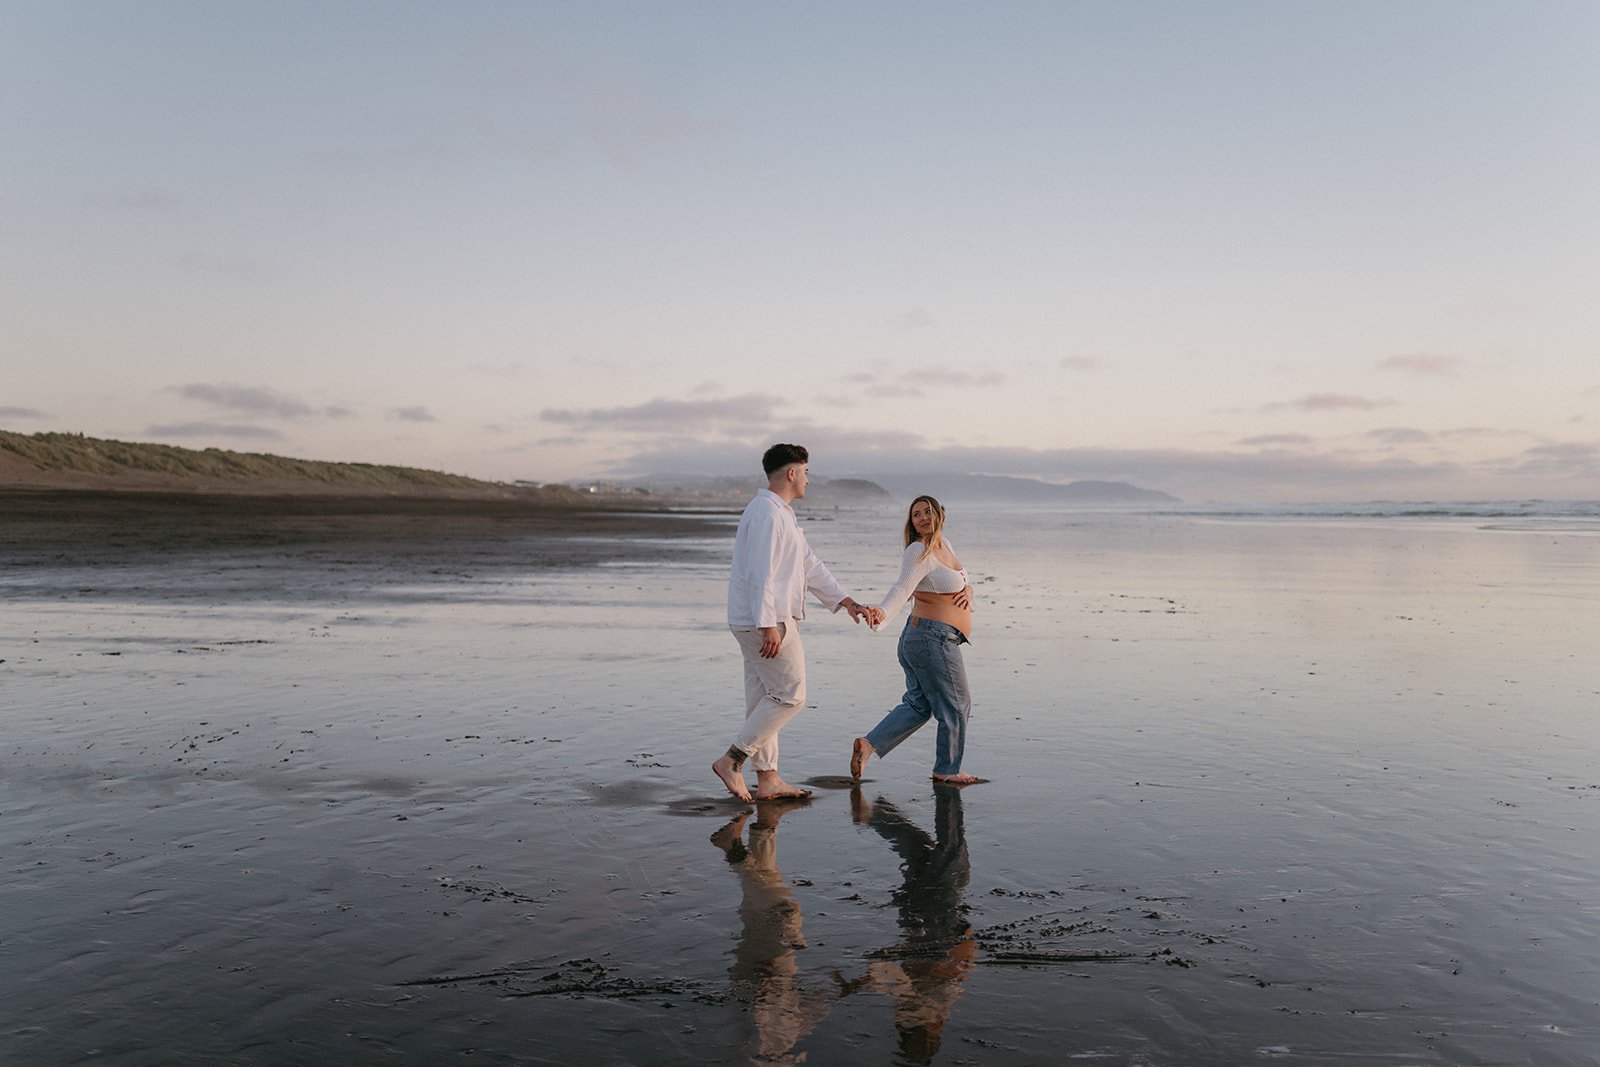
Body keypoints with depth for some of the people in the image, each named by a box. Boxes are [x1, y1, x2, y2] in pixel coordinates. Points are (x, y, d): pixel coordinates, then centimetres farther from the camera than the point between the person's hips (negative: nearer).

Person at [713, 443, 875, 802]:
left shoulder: (782, 513, 20)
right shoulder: (767, 513, -15)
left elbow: (810, 565, 22)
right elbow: (760, 574, -22)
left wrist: (847, 602, 17)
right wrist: (769, 626, -26)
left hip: (766, 622, 11)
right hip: (764, 622, -11)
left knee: (765, 698, 12)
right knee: (790, 695, -7)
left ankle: (767, 779, 18)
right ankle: (732, 759, -4)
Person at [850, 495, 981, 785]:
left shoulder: (944, 545, 13)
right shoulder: (919, 552, -16)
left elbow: (962, 582, 21)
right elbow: (902, 587, -31)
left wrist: (967, 590, -3)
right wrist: (881, 612, -48)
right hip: (934, 638, -9)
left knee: (917, 705, 14)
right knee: (957, 704, 5)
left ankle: (869, 744, 7)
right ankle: (946, 770, 19)